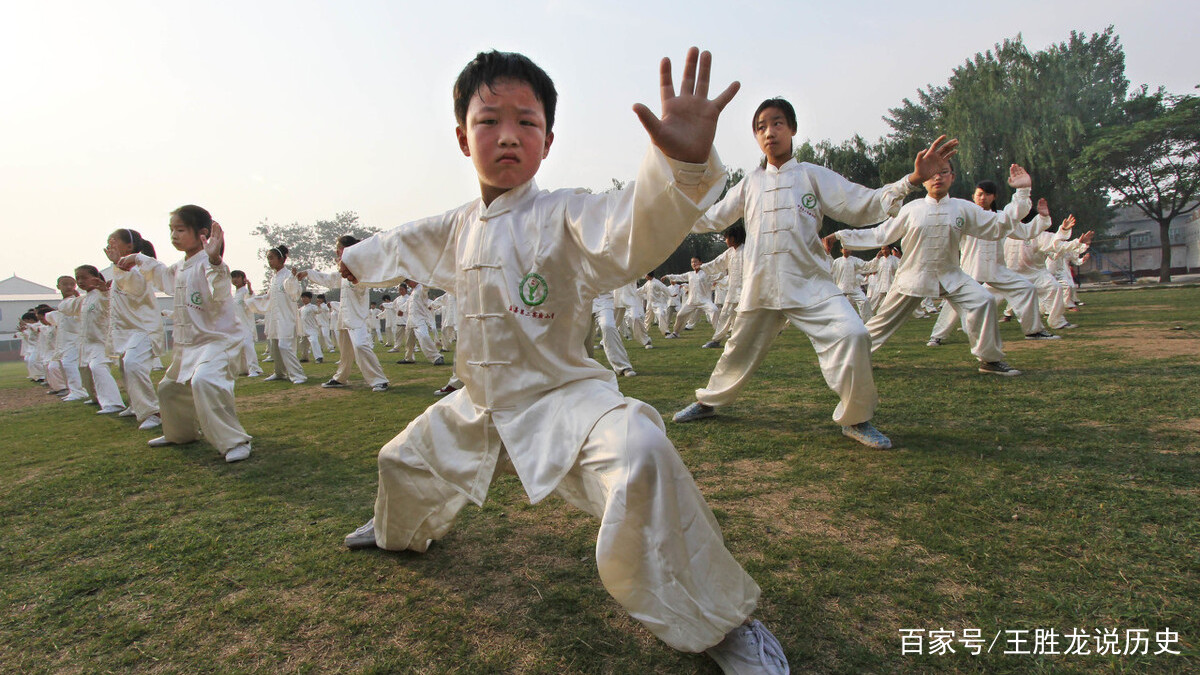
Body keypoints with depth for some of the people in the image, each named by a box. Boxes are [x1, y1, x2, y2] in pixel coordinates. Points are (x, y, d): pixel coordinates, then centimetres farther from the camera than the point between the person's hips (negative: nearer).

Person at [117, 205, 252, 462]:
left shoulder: (208, 263, -16)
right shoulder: (180, 267, 13)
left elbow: (221, 293, -36)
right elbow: (162, 275, 39)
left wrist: (214, 259, -48)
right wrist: (139, 260, 39)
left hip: (218, 340, -11)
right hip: (188, 344, 11)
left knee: (203, 381, -36)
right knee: (169, 388, 25)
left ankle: (234, 441, -29)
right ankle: (181, 433, 50)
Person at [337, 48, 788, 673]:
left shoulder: (563, 216, -17)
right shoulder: (458, 228, 5)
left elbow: (633, 228, -40)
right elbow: (404, 245, 28)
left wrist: (684, 165, -59)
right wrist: (358, 258, 47)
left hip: (562, 396, -7)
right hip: (480, 406, 7)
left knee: (636, 458, -37)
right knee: (403, 461, 27)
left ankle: (718, 622, -15)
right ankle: (400, 531, 66)